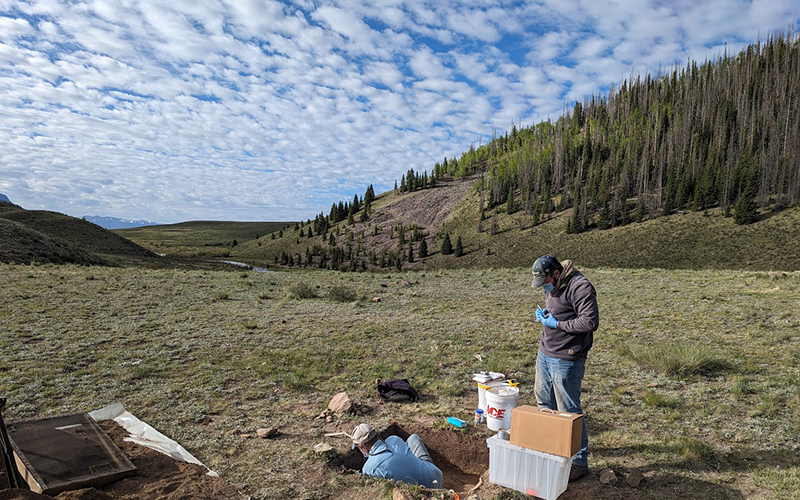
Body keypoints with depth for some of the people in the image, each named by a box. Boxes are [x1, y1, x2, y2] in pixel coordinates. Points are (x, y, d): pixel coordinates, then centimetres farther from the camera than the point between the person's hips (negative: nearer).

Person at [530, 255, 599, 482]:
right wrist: (543, 314, 4)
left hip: (566, 359, -9)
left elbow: (591, 322, -25)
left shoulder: (579, 287, -21)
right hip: (545, 352, 10)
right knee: (544, 402, 20)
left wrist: (557, 323, -20)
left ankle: (579, 462, 15)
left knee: (569, 411, 0)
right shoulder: (552, 286, 8)